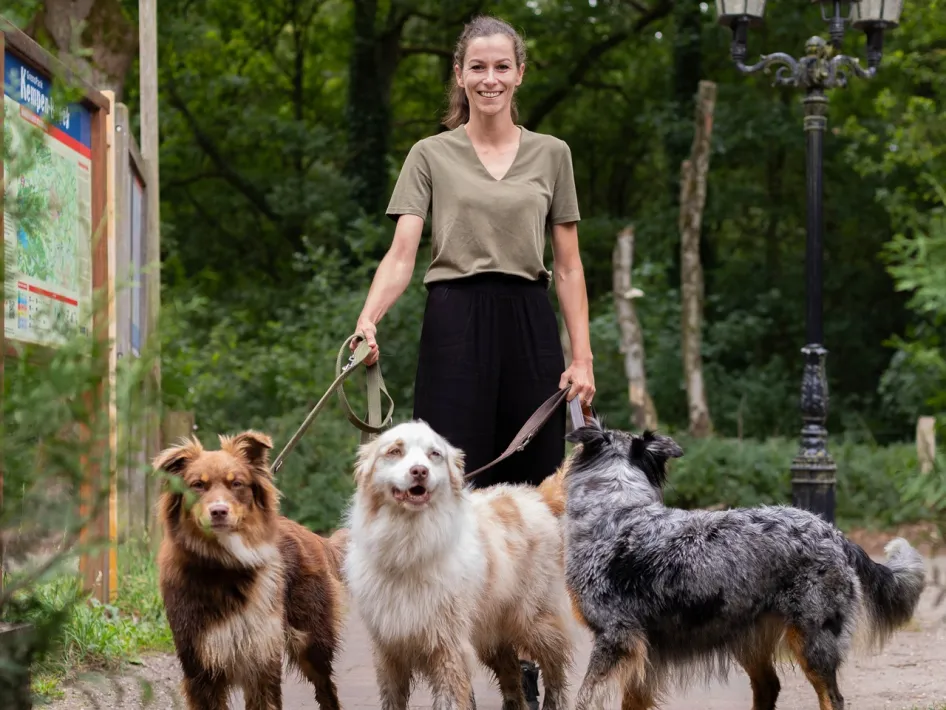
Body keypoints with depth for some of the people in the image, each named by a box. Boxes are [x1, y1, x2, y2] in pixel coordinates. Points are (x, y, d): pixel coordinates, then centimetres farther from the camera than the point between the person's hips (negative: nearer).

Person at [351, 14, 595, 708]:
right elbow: (402, 253, -6)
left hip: (529, 328, 2)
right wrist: (369, 320, -23)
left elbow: (568, 265, 8)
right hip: (455, 326, -2)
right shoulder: (431, 156, 4)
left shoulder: (551, 154, 9)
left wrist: (582, 354, 0)